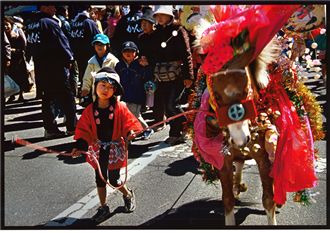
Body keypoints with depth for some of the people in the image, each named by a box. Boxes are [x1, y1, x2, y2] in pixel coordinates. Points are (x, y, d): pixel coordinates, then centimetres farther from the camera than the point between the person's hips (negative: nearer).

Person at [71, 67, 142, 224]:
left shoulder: (119, 107, -11)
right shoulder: (90, 110, -6)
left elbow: (129, 122, -7)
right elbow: (84, 130, -2)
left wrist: (131, 131, -27)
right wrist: (80, 146, -11)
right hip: (98, 150, 2)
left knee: (114, 180, 6)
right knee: (100, 180, 12)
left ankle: (128, 194, 38)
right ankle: (103, 208, 30)